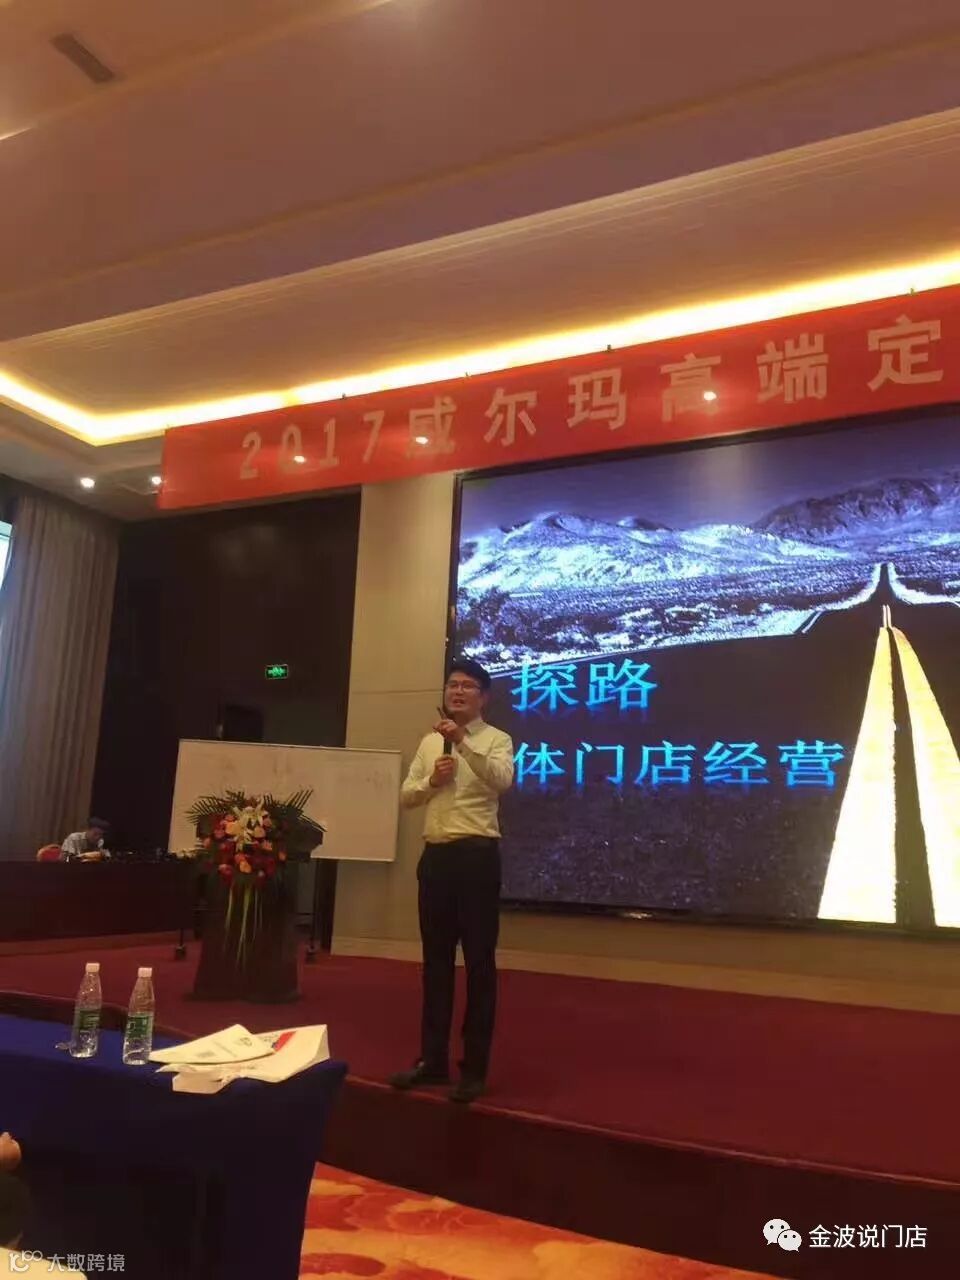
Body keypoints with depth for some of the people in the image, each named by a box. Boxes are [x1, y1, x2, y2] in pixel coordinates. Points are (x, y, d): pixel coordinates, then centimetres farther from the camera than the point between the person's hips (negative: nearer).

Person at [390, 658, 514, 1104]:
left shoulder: (496, 739, -2)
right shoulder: (430, 742, 14)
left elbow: (502, 780, -23)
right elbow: (405, 796, 12)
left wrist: (463, 742, -31)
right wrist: (431, 780, -7)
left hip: (477, 855, -6)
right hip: (435, 856, 6)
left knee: (479, 962, 2)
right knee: (436, 960, 13)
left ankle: (474, 1067, 13)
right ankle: (432, 1059, 26)